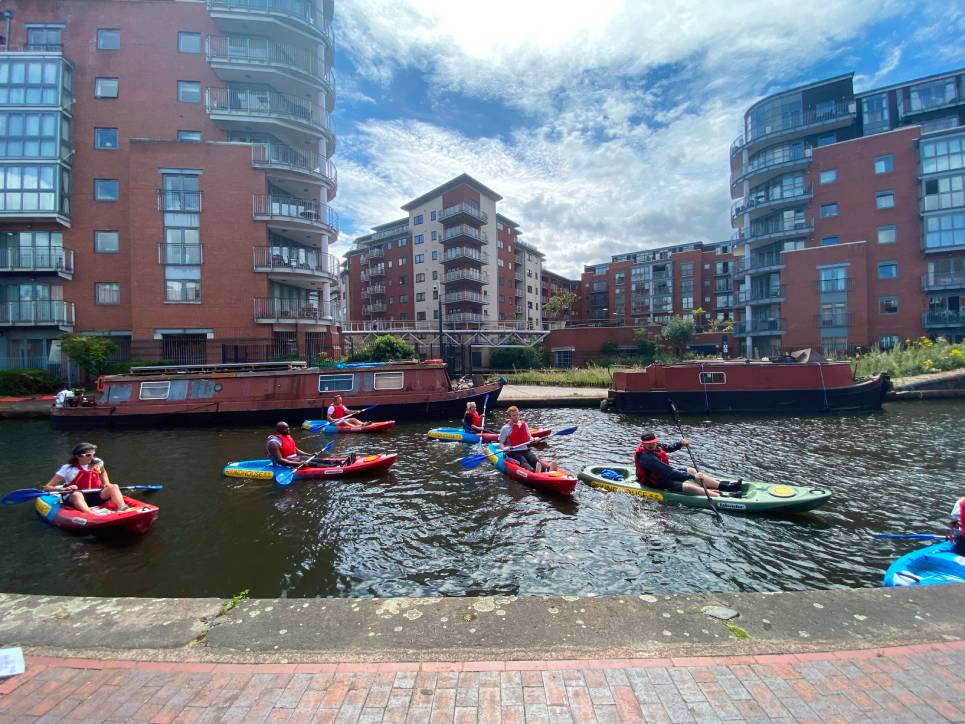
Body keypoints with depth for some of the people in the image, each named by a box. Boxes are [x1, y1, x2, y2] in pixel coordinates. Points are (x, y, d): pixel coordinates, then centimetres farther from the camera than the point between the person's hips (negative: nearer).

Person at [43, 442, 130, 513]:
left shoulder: (98, 463, 6)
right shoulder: (68, 469, -5)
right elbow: (47, 487, -6)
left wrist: (106, 483, 12)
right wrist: (64, 489, -25)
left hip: (95, 497, 4)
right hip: (73, 498, -3)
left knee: (114, 487, -23)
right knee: (77, 494, -37)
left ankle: (122, 508, -50)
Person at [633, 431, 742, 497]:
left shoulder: (656, 445, -6)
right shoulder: (647, 457, -34)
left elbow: (669, 448, 15)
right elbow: (669, 472, -35)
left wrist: (681, 443, -7)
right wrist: (692, 476, -33)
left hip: (664, 473, 10)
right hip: (657, 483, -10)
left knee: (691, 470, 11)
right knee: (689, 487, -25)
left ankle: (724, 486, 12)